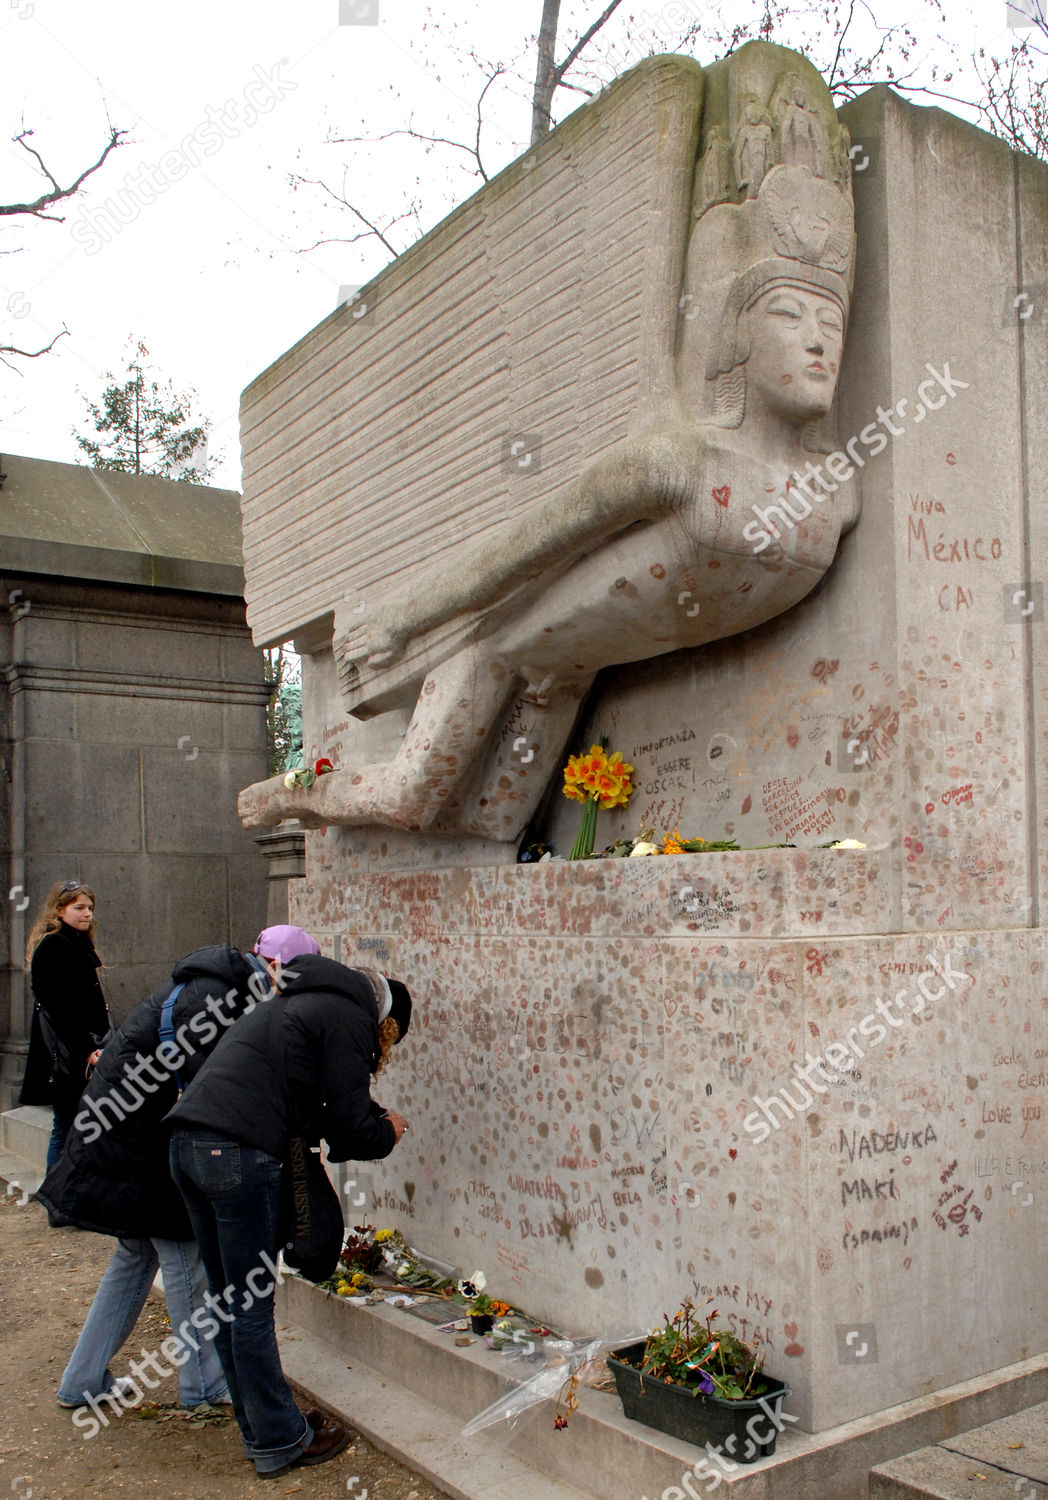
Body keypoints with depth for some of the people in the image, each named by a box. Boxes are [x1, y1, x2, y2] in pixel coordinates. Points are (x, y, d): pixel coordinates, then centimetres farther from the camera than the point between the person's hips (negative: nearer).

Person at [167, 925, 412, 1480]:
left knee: (229, 1301, 16)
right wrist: (387, 1131, 16)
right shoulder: (349, 1018, -1)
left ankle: (264, 1425, 29)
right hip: (238, 1153, -9)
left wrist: (367, 1122, 24)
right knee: (251, 1307, 2)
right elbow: (348, 1123, -5)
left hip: (188, 1142, 9)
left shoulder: (300, 1001, 27)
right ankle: (278, 1441, 14)